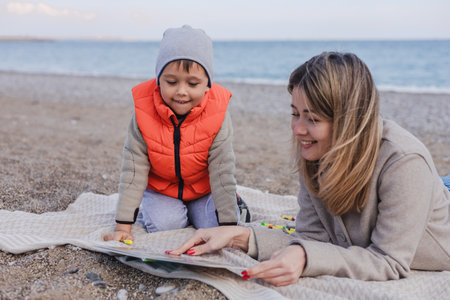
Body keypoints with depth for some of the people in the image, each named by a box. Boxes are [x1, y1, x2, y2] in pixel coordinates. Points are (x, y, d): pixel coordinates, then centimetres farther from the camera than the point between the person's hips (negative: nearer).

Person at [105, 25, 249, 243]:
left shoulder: (217, 115, -25)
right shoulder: (144, 112, -24)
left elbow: (222, 170, -22)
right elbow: (133, 169, -20)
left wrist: (229, 226, -24)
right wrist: (123, 226, -20)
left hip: (203, 188, 0)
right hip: (160, 188, 0)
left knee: (213, 225, -18)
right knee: (164, 225, -21)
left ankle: (233, 201, 15)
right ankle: (144, 209, 12)